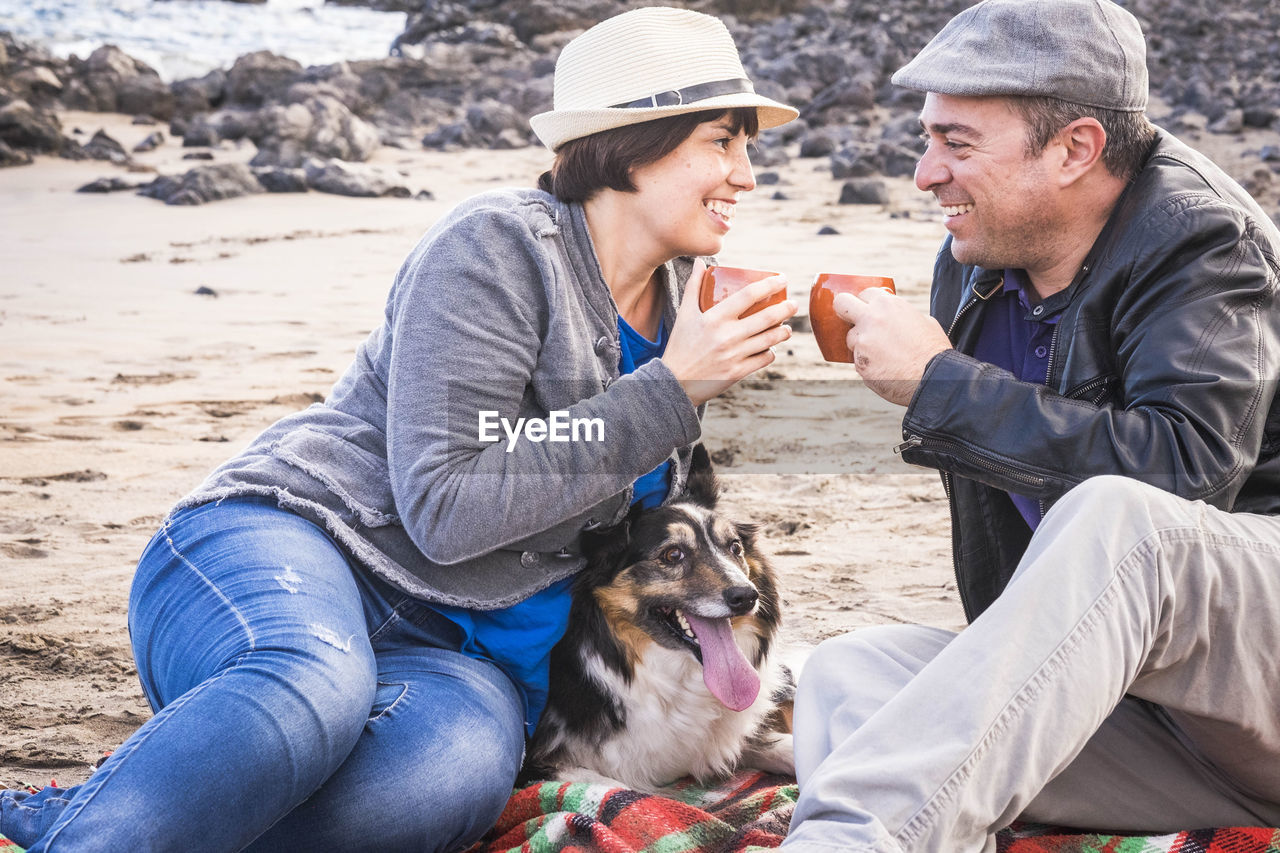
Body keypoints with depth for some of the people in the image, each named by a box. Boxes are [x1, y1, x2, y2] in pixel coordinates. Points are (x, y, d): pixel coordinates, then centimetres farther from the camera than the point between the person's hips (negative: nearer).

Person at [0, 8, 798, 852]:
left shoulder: (683, 302, 14)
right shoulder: (497, 246, -9)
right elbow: (445, 509, -17)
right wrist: (667, 393, -14)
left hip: (449, 648, 5)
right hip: (284, 550, -5)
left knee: (465, 760, -35)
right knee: (318, 683, -44)